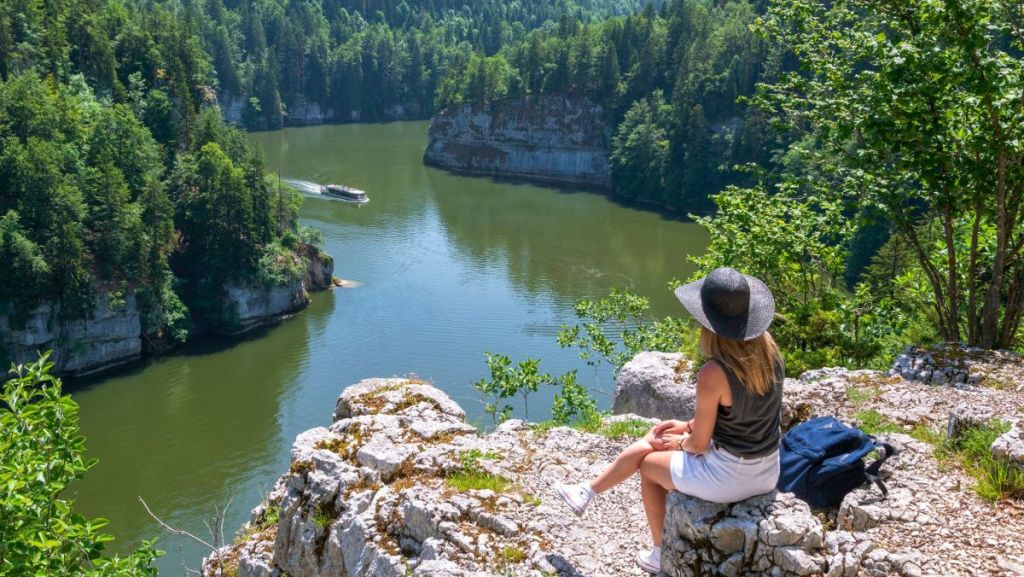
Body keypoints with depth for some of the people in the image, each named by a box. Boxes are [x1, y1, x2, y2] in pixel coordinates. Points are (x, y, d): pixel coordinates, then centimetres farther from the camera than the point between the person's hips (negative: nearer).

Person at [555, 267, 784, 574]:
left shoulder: (713, 373, -27)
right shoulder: (767, 348, -5)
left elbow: (699, 444, -15)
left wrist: (681, 441, 8)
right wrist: (689, 425, 13)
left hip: (728, 476, -7)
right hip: (768, 472, 7)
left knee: (649, 464, 22)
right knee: (651, 441, 20)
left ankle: (662, 556, 37)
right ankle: (588, 492, 34)